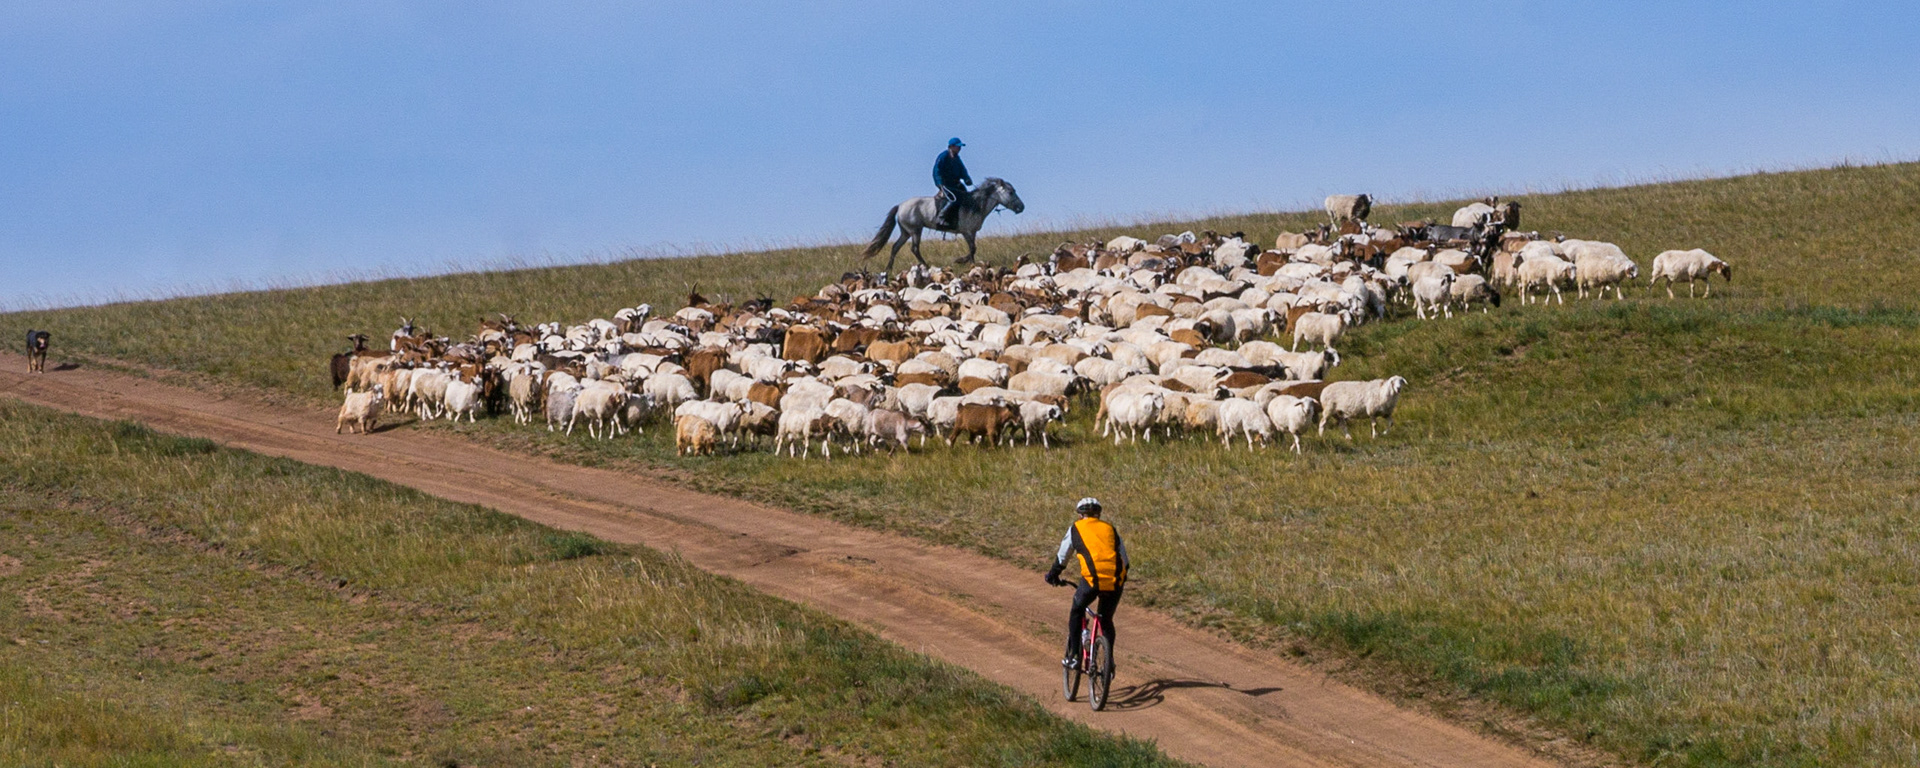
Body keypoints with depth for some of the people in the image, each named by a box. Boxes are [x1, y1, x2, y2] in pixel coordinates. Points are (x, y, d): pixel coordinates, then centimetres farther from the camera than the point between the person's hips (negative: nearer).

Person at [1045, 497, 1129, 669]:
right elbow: (1124, 559, 24)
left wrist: (1053, 575, 38)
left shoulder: (1076, 528, 16)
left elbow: (1062, 557, 23)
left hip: (1092, 578, -3)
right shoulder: (1110, 528, 23)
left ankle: (1073, 656, 14)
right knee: (1106, 620, 22)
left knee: (1076, 612, 21)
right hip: (1115, 580, 3)